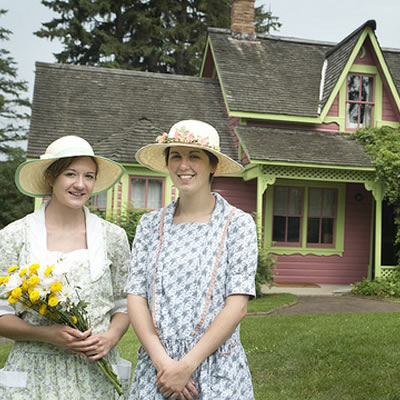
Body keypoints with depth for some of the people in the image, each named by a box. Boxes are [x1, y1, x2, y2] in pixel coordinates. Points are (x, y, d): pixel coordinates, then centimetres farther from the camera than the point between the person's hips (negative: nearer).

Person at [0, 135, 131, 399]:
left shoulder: (113, 237, 2)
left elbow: (124, 306, 8)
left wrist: (111, 337, -11)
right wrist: (47, 334, -17)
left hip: (96, 373, 1)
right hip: (35, 376, -1)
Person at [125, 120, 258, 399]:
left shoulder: (238, 223, -6)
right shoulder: (150, 225, 3)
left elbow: (238, 305, -11)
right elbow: (136, 297, -1)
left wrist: (187, 365, -14)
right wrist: (162, 360, -13)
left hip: (217, 368, -2)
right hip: (156, 368, 2)